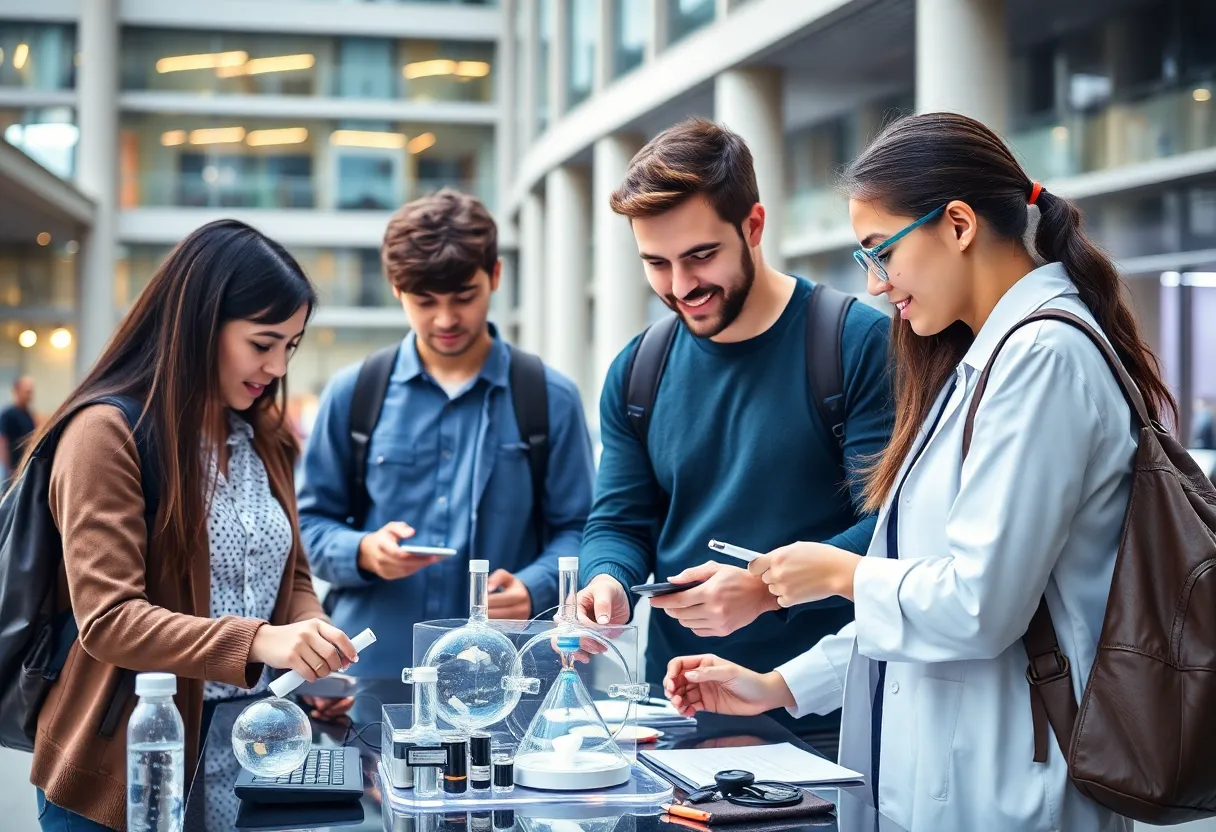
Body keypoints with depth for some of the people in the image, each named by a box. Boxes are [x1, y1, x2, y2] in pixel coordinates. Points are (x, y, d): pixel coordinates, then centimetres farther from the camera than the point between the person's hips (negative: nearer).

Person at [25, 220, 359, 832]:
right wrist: (259, 642, -31)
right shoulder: (106, 434, -14)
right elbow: (106, 619, -21)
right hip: (122, 769, -6)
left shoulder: (260, 437, 9)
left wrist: (312, 653, -7)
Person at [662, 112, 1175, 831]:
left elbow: (977, 603, -23)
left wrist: (841, 573, -6)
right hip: (934, 772, 9)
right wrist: (783, 687, 12)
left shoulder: (1043, 354, -16)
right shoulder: (983, 359, 14)